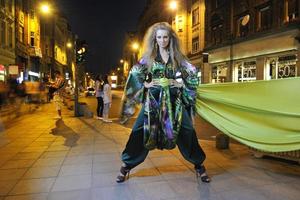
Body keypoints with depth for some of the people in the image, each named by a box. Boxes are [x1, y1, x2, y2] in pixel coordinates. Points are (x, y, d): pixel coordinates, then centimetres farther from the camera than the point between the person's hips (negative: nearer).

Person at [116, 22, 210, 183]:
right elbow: (134, 73, 9)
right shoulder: (148, 56, 6)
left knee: (188, 131, -2)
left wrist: (181, 84, -1)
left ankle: (199, 165, 18)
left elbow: (192, 73, 13)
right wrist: (145, 84, -3)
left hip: (174, 100, 1)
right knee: (139, 131, -4)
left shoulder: (177, 56, 8)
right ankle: (126, 166, 14)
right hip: (153, 99, -1)